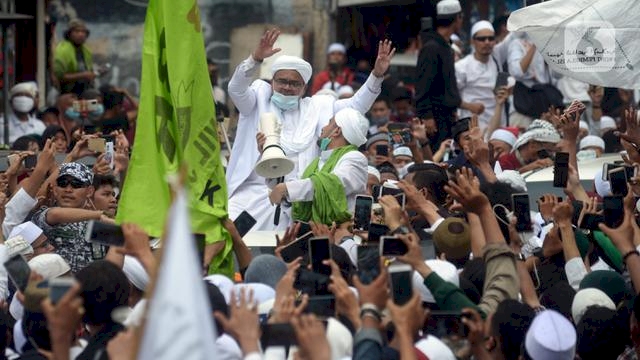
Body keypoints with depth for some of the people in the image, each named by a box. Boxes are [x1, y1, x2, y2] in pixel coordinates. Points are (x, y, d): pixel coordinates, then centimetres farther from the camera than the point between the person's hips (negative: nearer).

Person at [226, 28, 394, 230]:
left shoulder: (317, 108, 18)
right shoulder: (259, 99, 13)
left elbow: (356, 106, 14)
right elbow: (236, 89, -6)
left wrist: (377, 75, 0)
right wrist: (256, 58, -23)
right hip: (253, 192, -1)